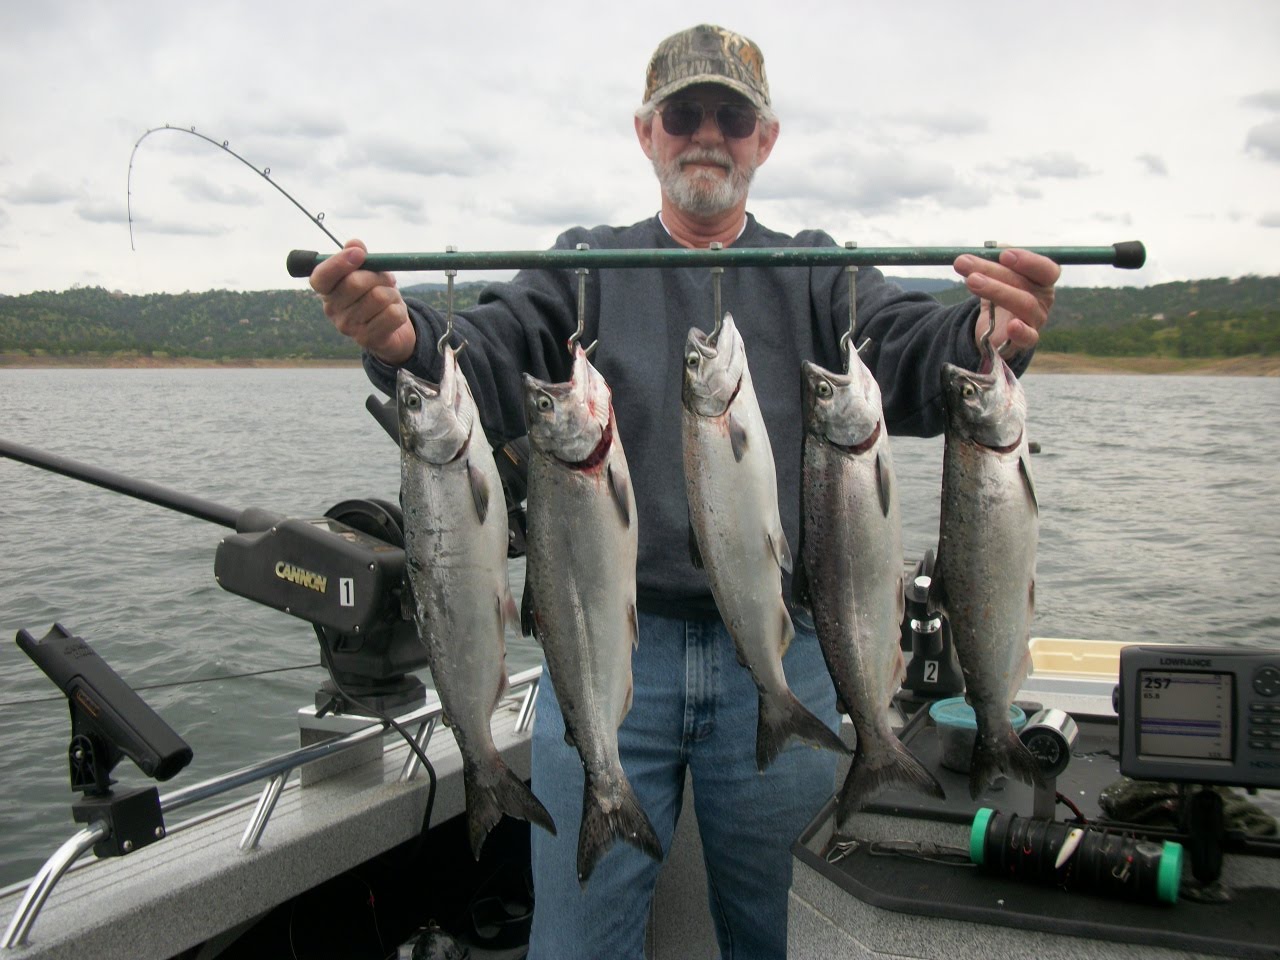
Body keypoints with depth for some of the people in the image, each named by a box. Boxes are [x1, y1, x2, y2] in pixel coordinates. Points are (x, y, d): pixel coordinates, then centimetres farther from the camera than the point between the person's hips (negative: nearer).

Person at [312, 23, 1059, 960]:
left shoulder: (817, 276, 8)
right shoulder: (584, 268, 8)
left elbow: (913, 360, -8)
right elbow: (491, 364, -8)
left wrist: (990, 338, -32)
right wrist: (402, 339, -31)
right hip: (608, 651, 0)